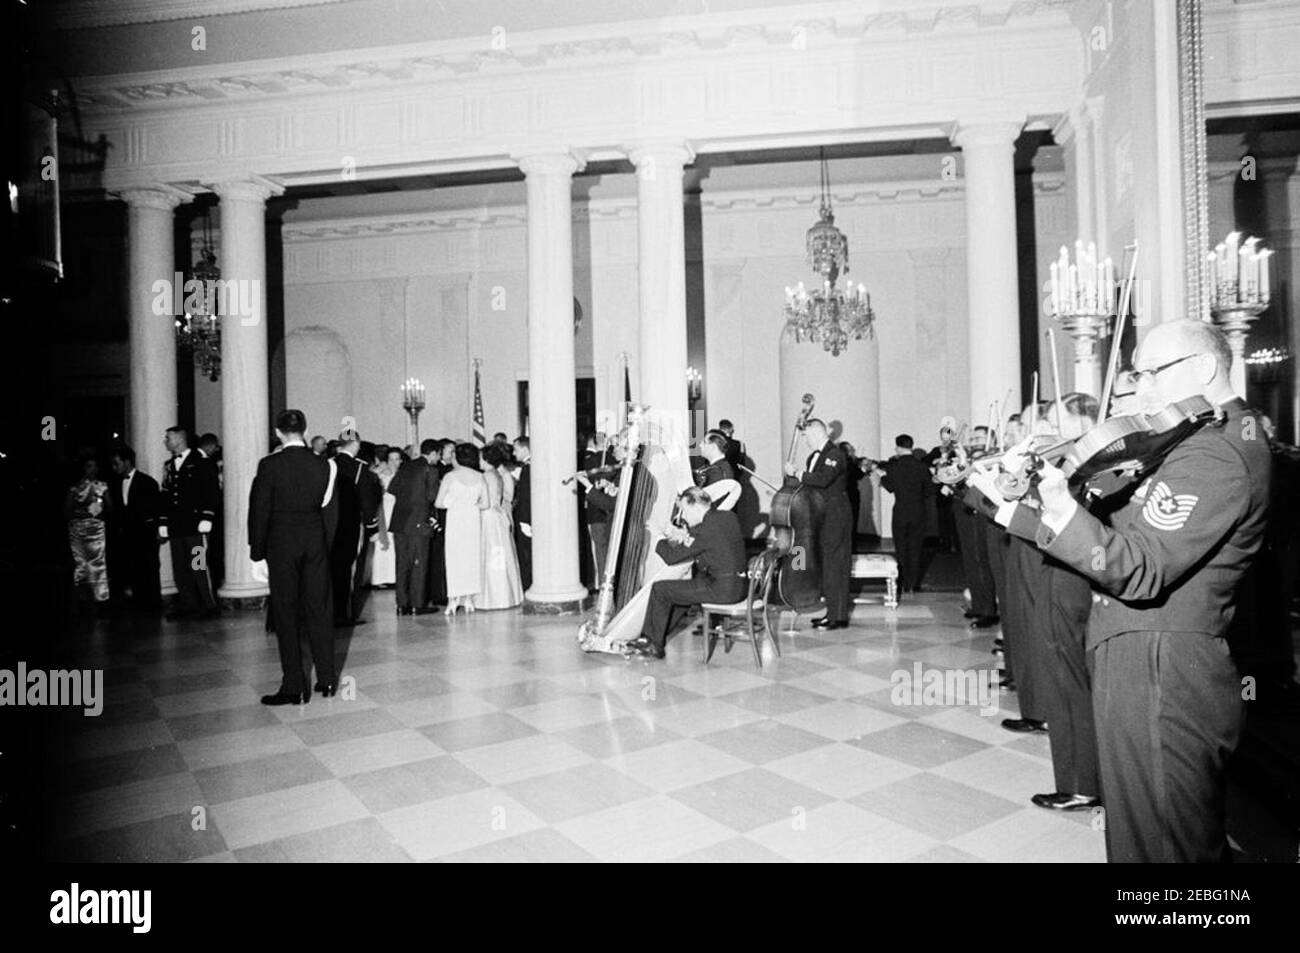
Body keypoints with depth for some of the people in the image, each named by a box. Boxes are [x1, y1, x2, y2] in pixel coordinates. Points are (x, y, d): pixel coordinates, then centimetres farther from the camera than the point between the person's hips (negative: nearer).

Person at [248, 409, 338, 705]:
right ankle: (327, 679, 19)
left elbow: (259, 511, -7)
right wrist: (327, 547, 12)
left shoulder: (269, 465, -9)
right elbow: (330, 512, 4)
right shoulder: (324, 465, 0)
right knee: (318, 609, 12)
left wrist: (258, 554, -1)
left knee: (286, 614, 3)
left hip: (281, 543, -3)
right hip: (315, 542, 3)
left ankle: (294, 688, 6)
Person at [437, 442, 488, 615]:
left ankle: (453, 600, 1)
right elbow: (485, 504, 3)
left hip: (455, 518, -3)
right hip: (473, 518, 3)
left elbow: (439, 503, -5)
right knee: (472, 557, 10)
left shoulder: (450, 476, -5)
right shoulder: (479, 477, 3)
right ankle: (469, 599, 12)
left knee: (454, 557, 3)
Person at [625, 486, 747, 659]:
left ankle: (654, 646, 11)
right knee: (680, 591, 27)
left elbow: (671, 557, -14)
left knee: (659, 589, -1)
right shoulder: (727, 516, 7)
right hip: (737, 584, 10)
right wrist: (678, 534, 10)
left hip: (722, 589, -10)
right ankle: (650, 638, 31)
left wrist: (659, 537, 3)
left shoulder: (707, 529, -18)